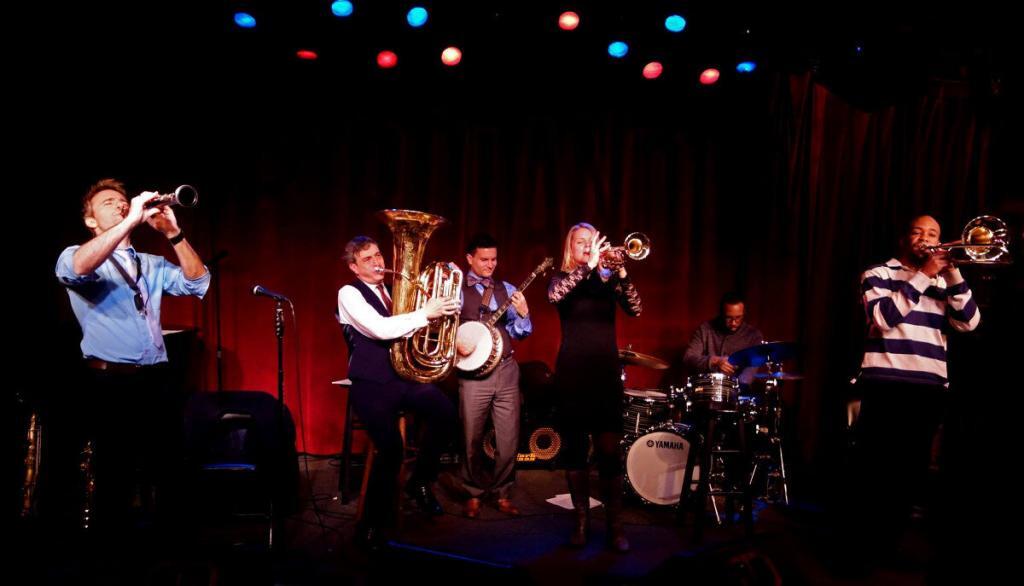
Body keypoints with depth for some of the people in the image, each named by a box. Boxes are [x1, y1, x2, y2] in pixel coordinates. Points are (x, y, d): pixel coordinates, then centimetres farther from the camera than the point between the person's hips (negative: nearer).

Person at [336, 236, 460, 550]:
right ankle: (372, 526, 2)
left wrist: (443, 307, -3)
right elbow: (380, 329, -24)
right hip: (371, 383, -6)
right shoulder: (349, 293, -8)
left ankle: (420, 481, 7)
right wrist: (426, 313, -24)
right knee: (391, 449, -19)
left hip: (403, 374, 6)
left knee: (446, 411, -17)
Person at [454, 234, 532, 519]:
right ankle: (474, 494, 23)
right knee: (472, 440, 6)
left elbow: (520, 333, 8)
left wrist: (523, 313, -11)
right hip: (473, 373, -2)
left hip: (506, 371, 3)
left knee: (509, 440, 4)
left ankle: (502, 494, 20)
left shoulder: (507, 289, 11)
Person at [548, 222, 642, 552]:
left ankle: (615, 525, 1)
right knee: (575, 448, 5)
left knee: (609, 450, -5)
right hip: (573, 372, 0)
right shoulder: (562, 279, 5)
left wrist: (621, 272, -21)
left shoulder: (608, 279, 8)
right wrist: (588, 265, -25)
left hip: (606, 372, 1)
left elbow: (635, 309, -8)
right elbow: (554, 296, -20)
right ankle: (582, 521, 15)